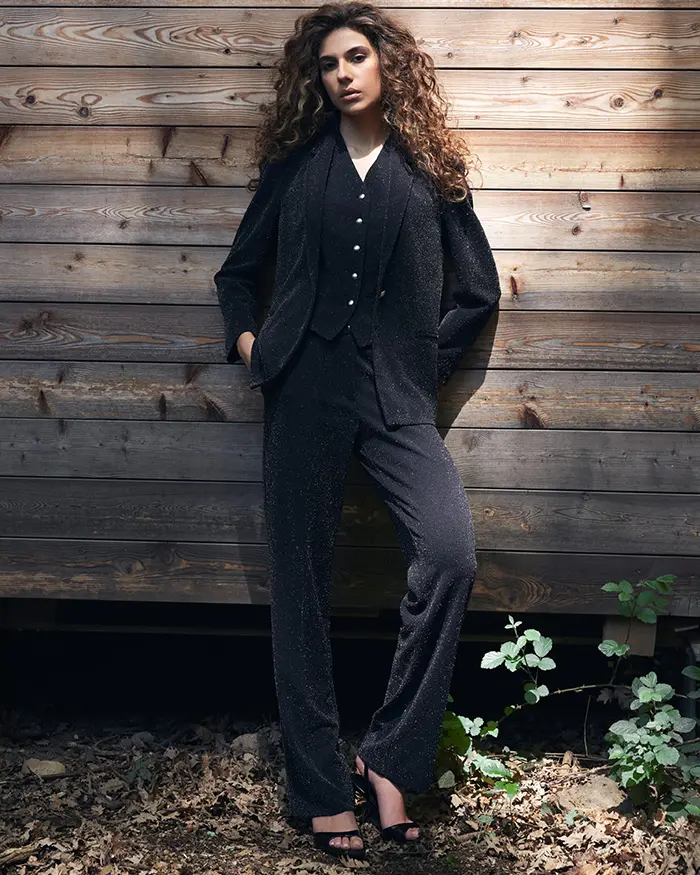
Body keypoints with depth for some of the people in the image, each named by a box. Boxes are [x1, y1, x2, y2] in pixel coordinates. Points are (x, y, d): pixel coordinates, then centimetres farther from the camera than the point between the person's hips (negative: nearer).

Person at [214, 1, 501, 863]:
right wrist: (246, 340, 5)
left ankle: (389, 759, -8)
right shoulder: (295, 163, 12)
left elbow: (478, 288, 15)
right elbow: (239, 269, 21)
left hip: (397, 397, -1)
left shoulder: (429, 169, 10)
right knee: (299, 585, 1)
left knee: (450, 554, -22)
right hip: (304, 390, 1)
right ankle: (321, 788, 13)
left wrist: (427, 359, 6)